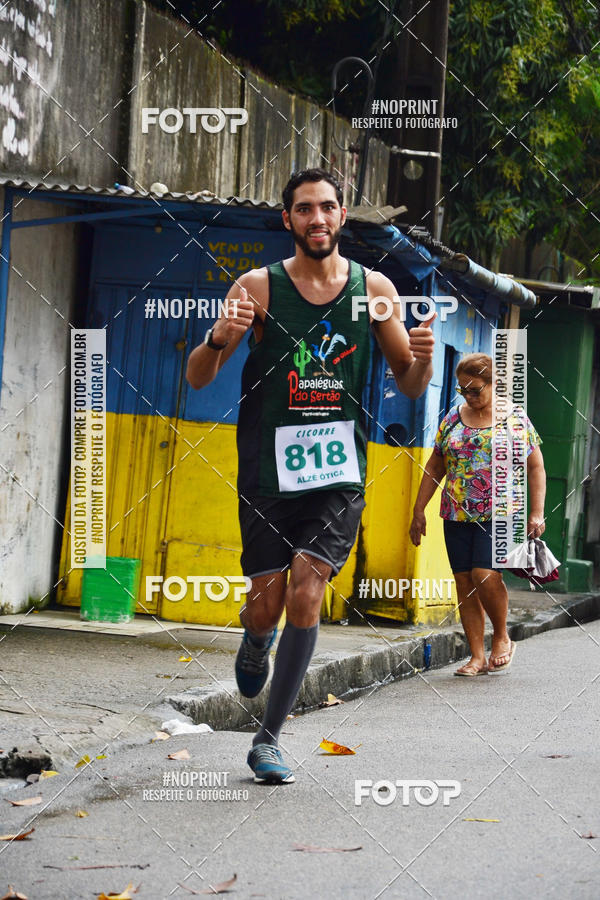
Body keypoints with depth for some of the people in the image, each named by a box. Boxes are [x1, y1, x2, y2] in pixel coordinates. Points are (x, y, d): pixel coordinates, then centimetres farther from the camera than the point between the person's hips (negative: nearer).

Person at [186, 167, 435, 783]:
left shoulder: (373, 289, 4)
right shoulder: (259, 287, -2)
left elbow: (409, 387, 11)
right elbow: (197, 379, -4)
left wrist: (422, 359, -12)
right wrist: (219, 338, -26)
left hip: (339, 470, 1)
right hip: (268, 470, -1)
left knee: (306, 595, -12)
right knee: (267, 603, 2)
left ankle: (268, 740, -3)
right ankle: (255, 640, 41)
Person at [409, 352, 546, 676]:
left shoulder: (514, 419, 2)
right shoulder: (452, 420, 11)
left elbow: (536, 468, 3)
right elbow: (434, 468, 17)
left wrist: (537, 513, -6)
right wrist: (419, 510, 13)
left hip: (499, 515, -4)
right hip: (457, 516, 4)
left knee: (485, 575, -19)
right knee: (464, 581, 1)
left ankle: (502, 637, 5)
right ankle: (477, 657, 7)